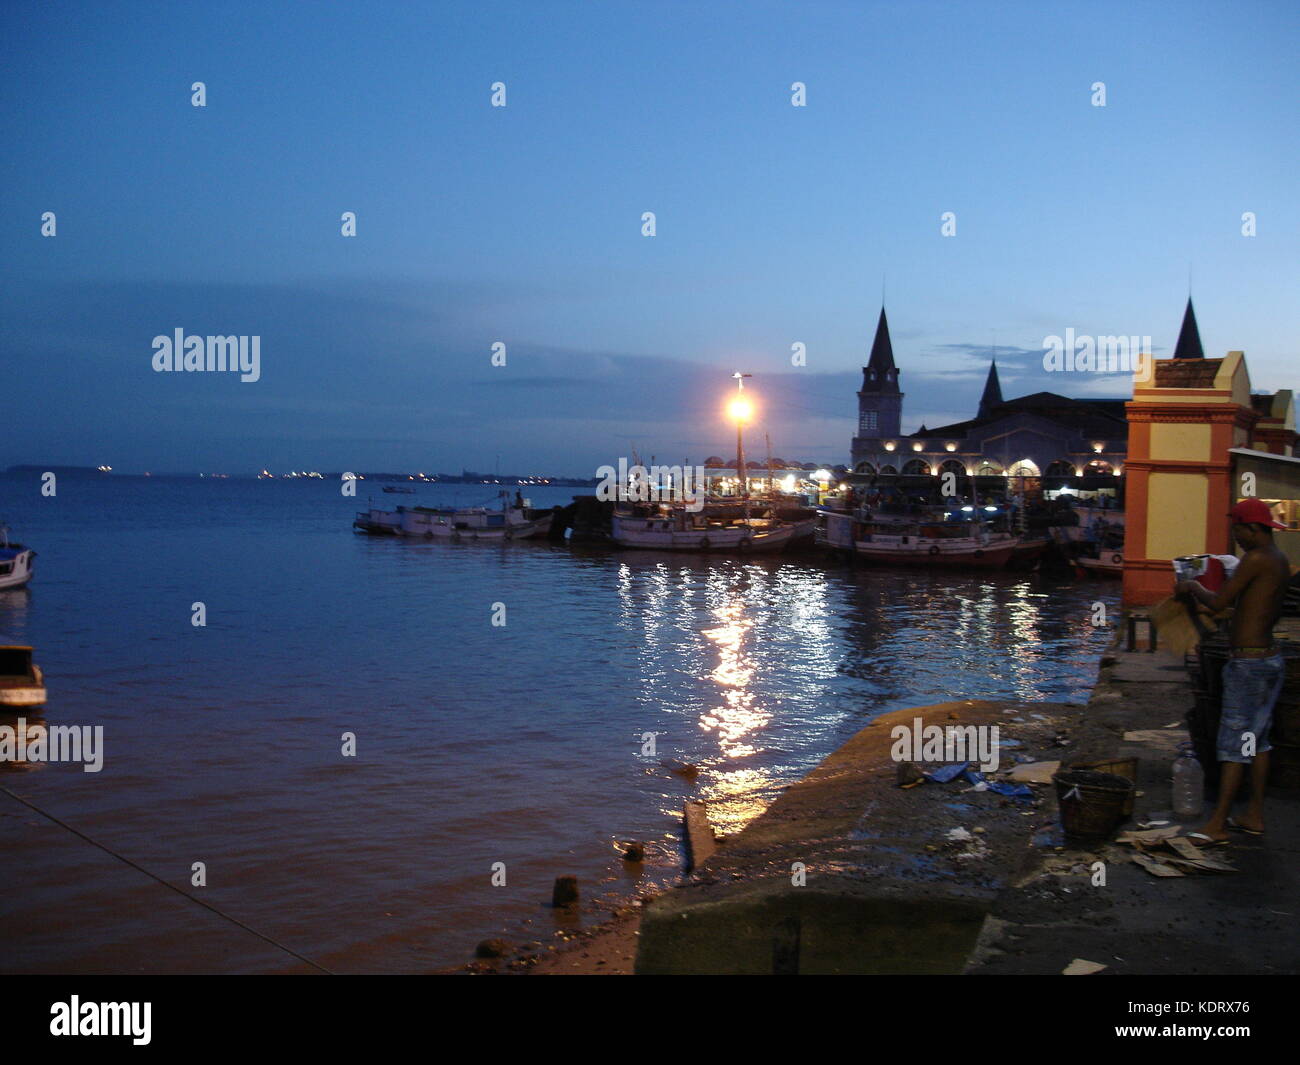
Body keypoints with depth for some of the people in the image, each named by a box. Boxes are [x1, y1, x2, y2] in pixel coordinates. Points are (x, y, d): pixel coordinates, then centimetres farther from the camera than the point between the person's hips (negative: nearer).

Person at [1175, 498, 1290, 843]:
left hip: (1249, 664, -10)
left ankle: (1218, 824, 0)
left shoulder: (1255, 559, -18)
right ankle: (1255, 815, 23)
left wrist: (1193, 588, 1)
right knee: (1257, 739, 16)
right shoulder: (1281, 562, 12)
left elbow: (1217, 604, -18)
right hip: (1271, 659, 10)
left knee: (1235, 744, -5)